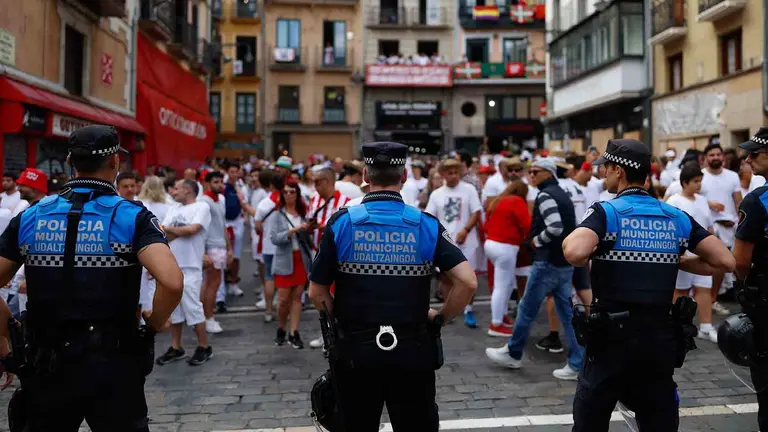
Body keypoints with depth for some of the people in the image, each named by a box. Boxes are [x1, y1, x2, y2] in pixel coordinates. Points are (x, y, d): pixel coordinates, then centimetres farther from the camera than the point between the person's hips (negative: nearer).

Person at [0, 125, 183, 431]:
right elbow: (172, 282, -24)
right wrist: (155, 323, -6)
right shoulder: (133, 217, -10)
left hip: (47, 364, 3)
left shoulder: (29, 218, 1)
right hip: (114, 363, -3)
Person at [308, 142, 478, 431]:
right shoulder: (426, 224, -6)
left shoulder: (342, 223, -6)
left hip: (356, 351, 0)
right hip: (413, 352, 0)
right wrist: (440, 318, 2)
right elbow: (468, 282, -12)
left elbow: (317, 293, -4)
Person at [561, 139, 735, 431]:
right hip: (660, 337, 4)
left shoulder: (605, 212, -9)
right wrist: (676, 262, 11)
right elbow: (725, 261, 3)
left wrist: (569, 239, -6)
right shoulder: (678, 218, 5)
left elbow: (575, 254, -27)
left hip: (613, 335, -4)